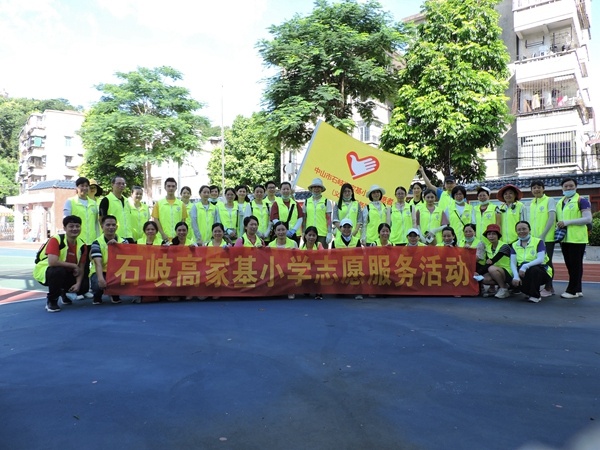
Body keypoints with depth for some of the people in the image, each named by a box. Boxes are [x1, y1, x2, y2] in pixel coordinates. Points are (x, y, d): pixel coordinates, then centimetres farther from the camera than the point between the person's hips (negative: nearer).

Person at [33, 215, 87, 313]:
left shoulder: (82, 245, -8)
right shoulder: (56, 240, -25)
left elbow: (81, 268, -5)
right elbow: (52, 262, -37)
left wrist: (78, 283, -21)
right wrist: (73, 266, -27)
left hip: (65, 273, 6)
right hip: (44, 270, -6)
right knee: (59, 271, -38)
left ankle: (63, 292, 25)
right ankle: (51, 300, -14)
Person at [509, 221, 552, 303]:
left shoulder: (538, 242, -5)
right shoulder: (514, 245, 7)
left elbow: (540, 259, -20)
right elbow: (512, 263, -3)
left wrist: (525, 266, -35)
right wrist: (516, 276, -22)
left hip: (540, 271, -3)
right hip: (522, 272, 3)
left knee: (534, 269, -37)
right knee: (515, 282, -31)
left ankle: (536, 295, -13)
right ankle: (530, 292, 7)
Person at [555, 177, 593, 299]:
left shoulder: (581, 201, -5)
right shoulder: (559, 203, 17)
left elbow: (588, 219, -14)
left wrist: (567, 222, -19)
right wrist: (558, 225, 8)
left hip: (577, 238, -7)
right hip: (564, 238, 7)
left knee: (576, 264, -4)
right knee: (569, 265, 10)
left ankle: (572, 290, 0)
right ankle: (577, 290, 19)